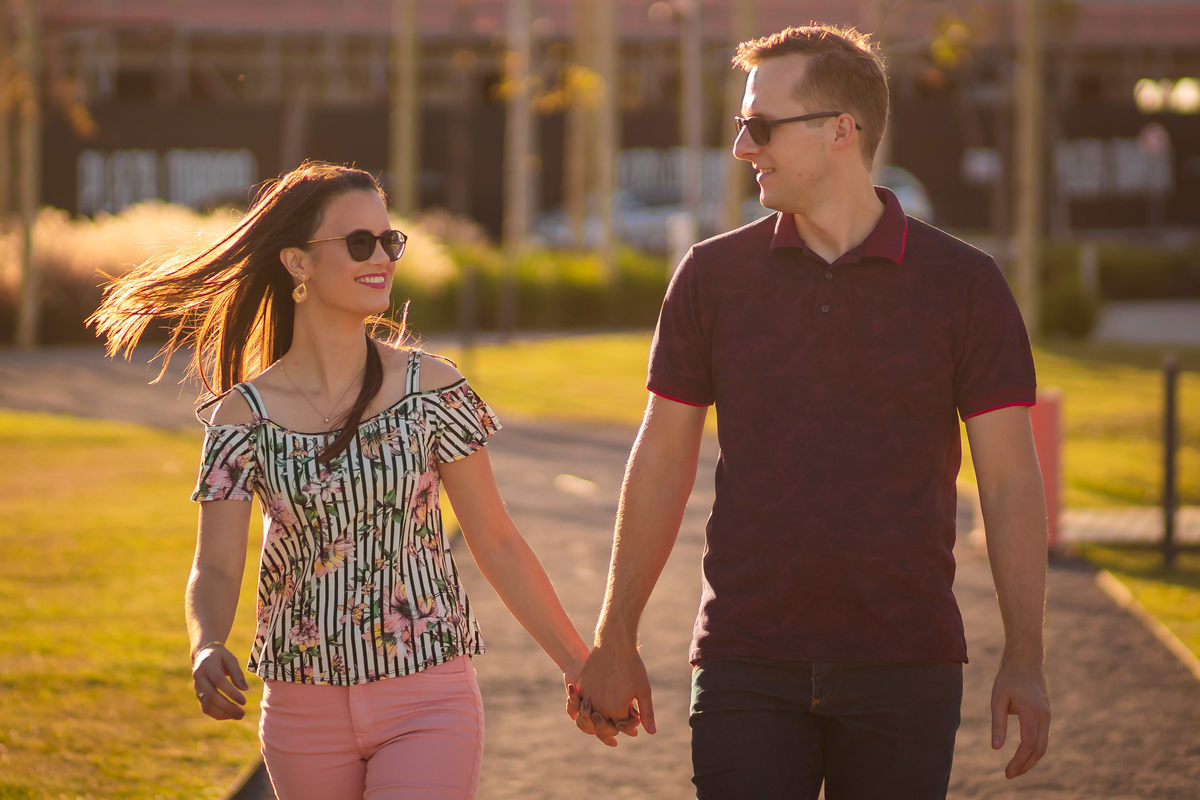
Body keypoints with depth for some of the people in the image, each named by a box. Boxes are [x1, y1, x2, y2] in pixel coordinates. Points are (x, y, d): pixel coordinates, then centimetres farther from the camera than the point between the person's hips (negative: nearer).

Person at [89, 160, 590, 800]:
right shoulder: (245, 415, -2)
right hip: (305, 708, 2)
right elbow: (215, 568, -4)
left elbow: (496, 543, 4)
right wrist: (205, 648, -26)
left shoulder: (431, 390, -2)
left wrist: (581, 667, 6)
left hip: (427, 701, -2)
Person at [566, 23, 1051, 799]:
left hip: (906, 670, -1)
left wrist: (1025, 660, -8)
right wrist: (615, 642, 10)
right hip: (747, 667, 1)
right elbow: (662, 461, 11)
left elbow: (1010, 478, -1)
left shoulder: (963, 284, 0)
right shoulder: (713, 276, 5)